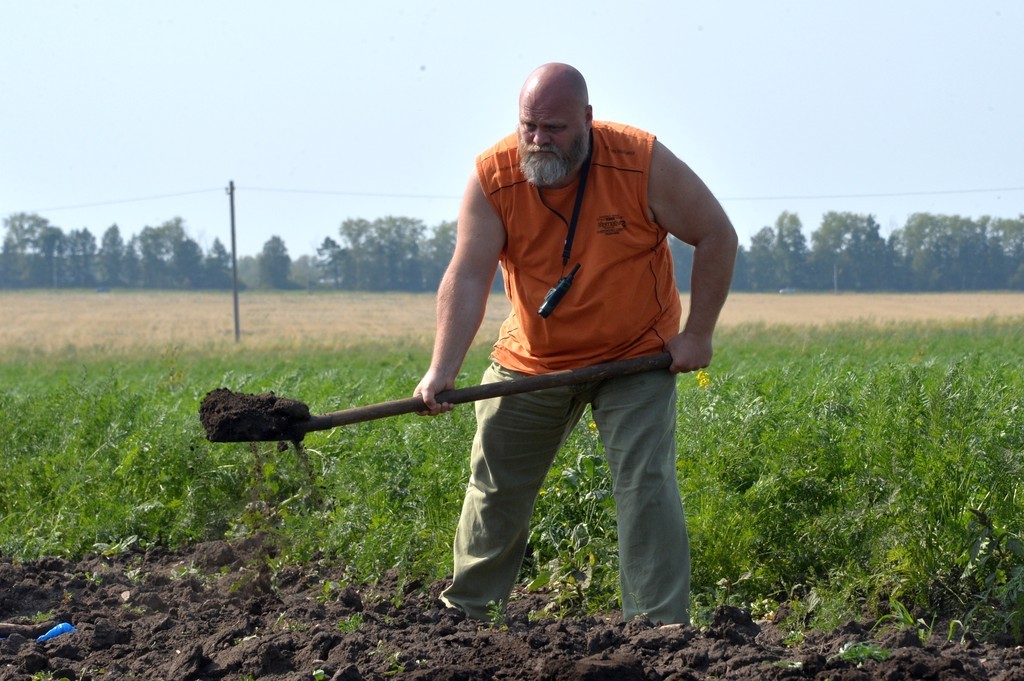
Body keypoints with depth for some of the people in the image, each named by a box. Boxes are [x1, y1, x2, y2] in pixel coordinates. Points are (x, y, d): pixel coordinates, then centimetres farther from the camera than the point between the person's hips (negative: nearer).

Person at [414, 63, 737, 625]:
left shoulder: (643, 163, -20)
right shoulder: (492, 176, -16)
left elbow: (716, 236, -8)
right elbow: (467, 277, -20)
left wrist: (697, 334, -10)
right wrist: (442, 370, -30)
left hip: (636, 357, -2)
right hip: (531, 359, 3)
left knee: (645, 483, -14)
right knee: (495, 488, 11)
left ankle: (662, 629, -10)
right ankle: (463, 611, 29)